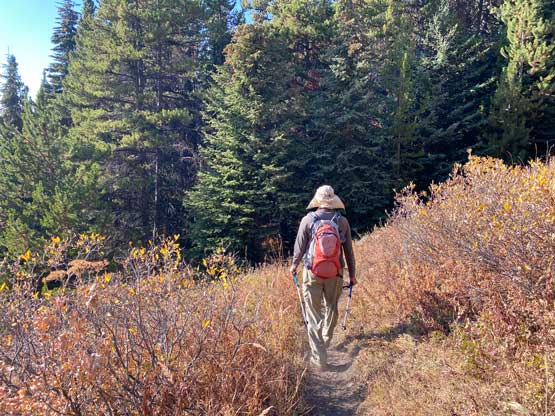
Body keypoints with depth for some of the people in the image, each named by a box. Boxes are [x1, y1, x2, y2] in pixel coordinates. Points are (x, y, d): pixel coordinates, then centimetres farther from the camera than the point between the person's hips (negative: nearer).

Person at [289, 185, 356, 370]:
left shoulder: (308, 220, -7)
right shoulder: (342, 221, -2)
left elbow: (299, 247, -1)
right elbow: (348, 250, 4)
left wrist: (294, 265, 18)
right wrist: (352, 274, 15)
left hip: (313, 272, -2)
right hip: (335, 273, 2)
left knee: (314, 314, 6)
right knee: (332, 308, 24)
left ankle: (319, 357, 8)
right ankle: (327, 340, 46)